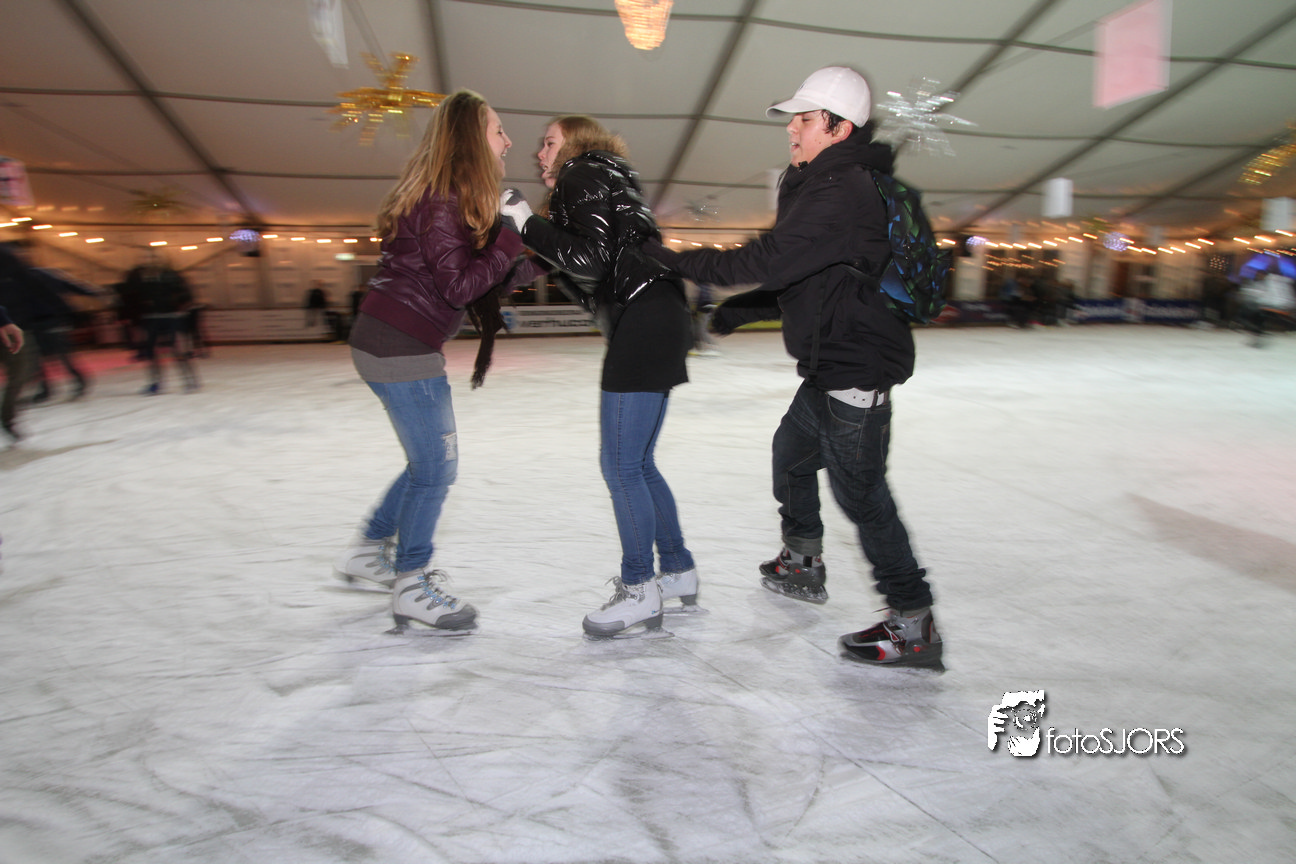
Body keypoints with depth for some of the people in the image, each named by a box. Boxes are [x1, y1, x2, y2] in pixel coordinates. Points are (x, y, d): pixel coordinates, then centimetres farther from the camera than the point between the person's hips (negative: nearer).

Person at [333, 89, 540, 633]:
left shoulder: (451, 199, 14)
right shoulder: (442, 202, -16)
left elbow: (480, 283, 14)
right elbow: (458, 288, -21)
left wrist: (529, 266, 6)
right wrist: (513, 240, -16)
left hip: (390, 344, 10)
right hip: (401, 348, -10)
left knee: (431, 462, 19)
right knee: (436, 468, 0)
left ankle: (368, 551, 34)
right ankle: (411, 589, 14)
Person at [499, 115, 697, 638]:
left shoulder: (583, 175, -1)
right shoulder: (601, 182, 28)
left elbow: (590, 259, -15)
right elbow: (593, 269, 20)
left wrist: (527, 224, -8)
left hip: (644, 324, -10)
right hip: (653, 325, 10)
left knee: (620, 465, -6)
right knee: (637, 462, 14)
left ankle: (640, 593, 4)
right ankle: (678, 570, 23)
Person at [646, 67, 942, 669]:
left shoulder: (842, 194, -19)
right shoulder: (824, 186, 15)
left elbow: (766, 262, -26)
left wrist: (678, 260, -18)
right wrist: (743, 310, 15)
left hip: (855, 367, -11)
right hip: (832, 366, 11)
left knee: (860, 492, -5)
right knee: (791, 454, 23)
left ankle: (913, 625, 8)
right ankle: (802, 565, 42)